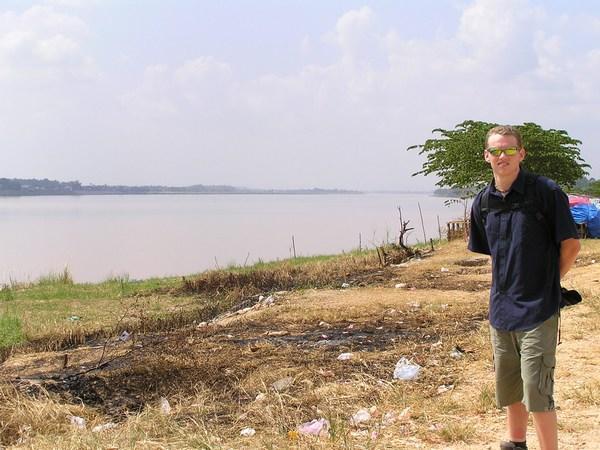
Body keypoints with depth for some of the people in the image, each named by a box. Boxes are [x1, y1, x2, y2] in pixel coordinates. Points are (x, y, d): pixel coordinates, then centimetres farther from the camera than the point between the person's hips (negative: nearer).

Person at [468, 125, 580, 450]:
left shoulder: (546, 192, -11)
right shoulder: (483, 202, 5)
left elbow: (571, 245, -6)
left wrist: (546, 282, 2)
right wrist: (508, 284, 12)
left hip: (538, 310, -6)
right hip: (501, 308, 6)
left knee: (537, 392, -8)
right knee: (508, 386, 19)